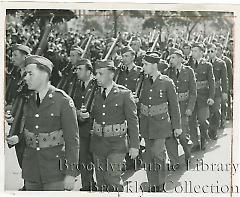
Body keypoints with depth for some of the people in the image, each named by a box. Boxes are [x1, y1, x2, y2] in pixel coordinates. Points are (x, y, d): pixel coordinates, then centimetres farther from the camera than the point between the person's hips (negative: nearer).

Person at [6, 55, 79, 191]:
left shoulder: (63, 101, -11)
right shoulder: (27, 100, 6)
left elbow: (72, 139, -11)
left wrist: (71, 173, -13)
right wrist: (17, 138, -4)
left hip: (55, 169, -5)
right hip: (30, 168, 5)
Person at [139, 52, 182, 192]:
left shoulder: (167, 82, -7)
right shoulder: (144, 81, 4)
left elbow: (174, 105, -2)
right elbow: (141, 102, 12)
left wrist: (177, 126, 0)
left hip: (161, 124, -4)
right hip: (146, 125, 4)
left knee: (157, 154, -9)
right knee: (149, 156, 8)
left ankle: (160, 185, 11)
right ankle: (153, 185, 20)